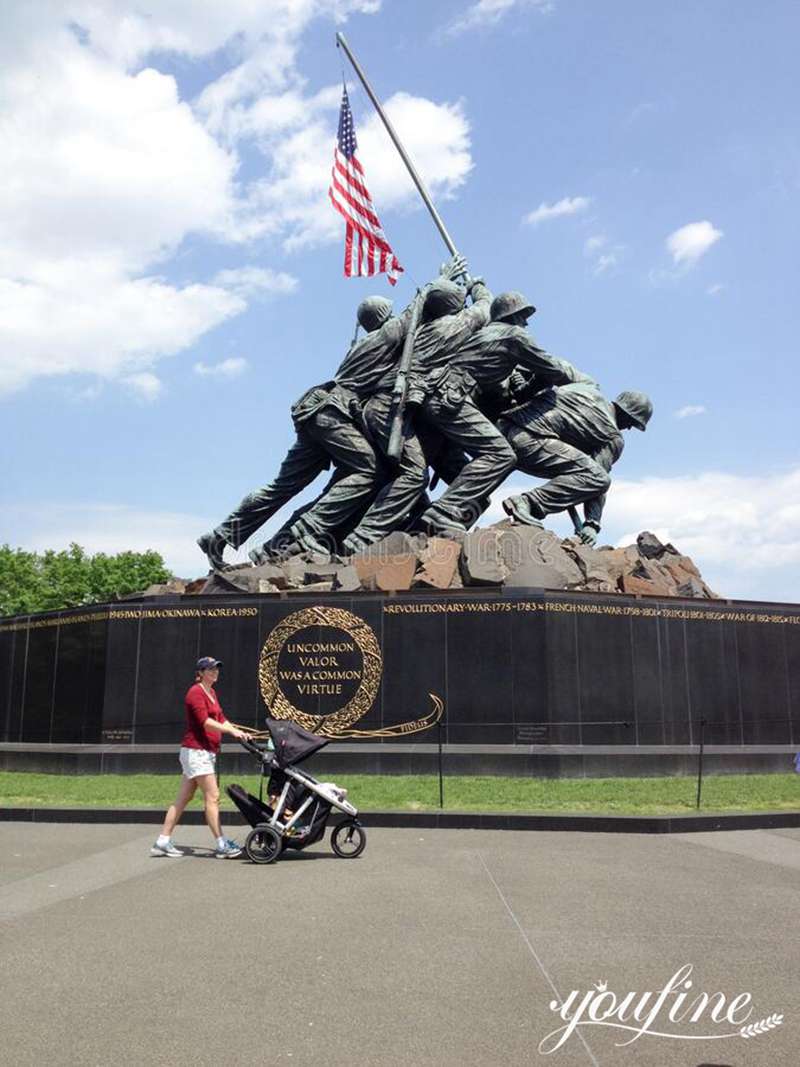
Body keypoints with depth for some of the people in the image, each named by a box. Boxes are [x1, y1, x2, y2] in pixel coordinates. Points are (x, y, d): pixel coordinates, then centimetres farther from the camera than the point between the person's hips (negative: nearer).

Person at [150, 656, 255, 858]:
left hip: (206, 752, 10)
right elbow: (205, 722, -21)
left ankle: (162, 842, 14)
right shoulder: (196, 692, -11)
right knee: (212, 796, -9)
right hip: (196, 750, -10)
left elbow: (220, 719, 16)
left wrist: (239, 732, 2)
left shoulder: (211, 693, 18)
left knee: (183, 798, 10)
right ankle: (222, 845, -7)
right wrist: (232, 731, -25)